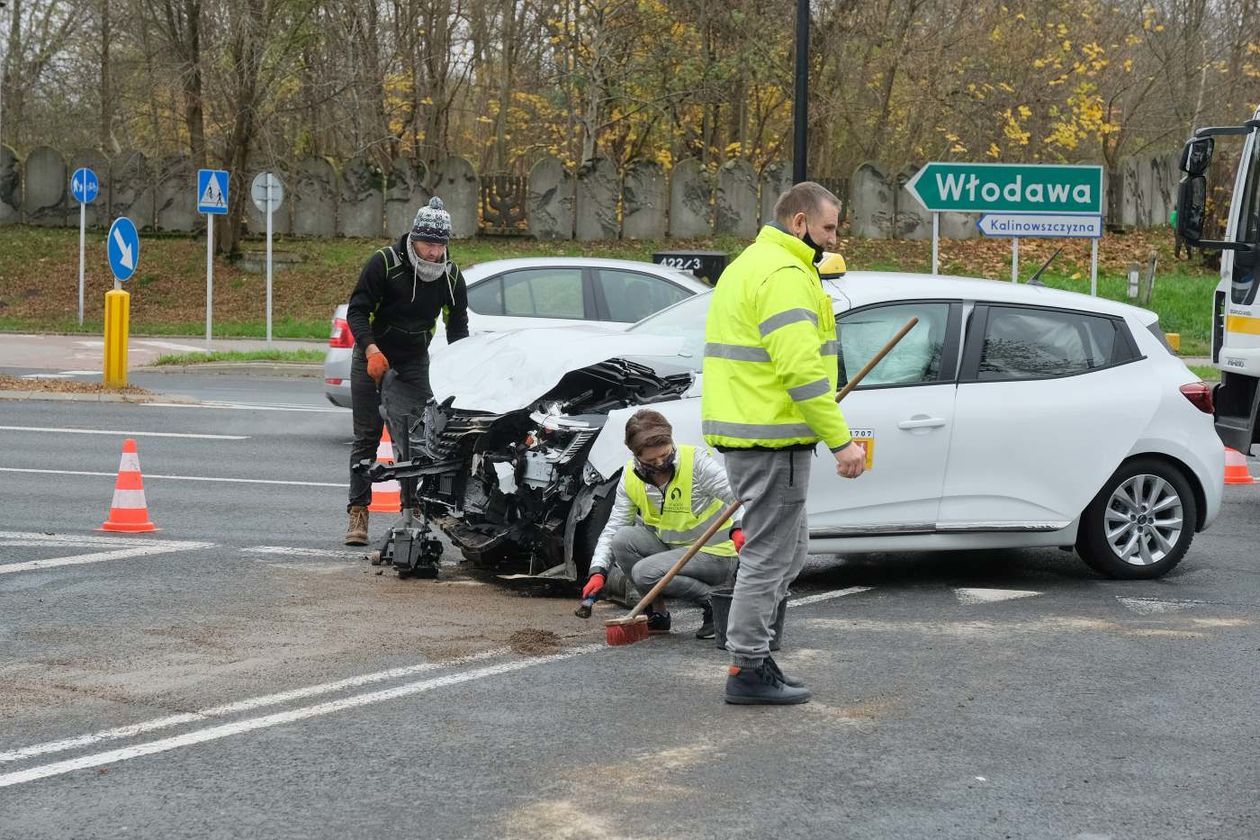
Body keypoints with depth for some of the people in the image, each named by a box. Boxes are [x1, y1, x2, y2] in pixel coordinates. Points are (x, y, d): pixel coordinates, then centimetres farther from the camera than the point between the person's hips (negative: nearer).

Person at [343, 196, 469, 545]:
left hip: (414, 361, 3)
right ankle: (358, 513, 1)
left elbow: (458, 327, 3)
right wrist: (371, 349, -32)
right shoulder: (384, 262, -17)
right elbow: (356, 310, -16)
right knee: (366, 437, -2)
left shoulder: (451, 276, -5)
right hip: (372, 357, -3)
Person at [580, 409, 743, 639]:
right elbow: (613, 528, 0)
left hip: (715, 554, -6)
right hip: (671, 548, 6)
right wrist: (598, 572, -14)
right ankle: (657, 614, -2)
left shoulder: (696, 461, -18)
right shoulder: (631, 477, -2)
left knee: (645, 572, -27)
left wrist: (739, 529, -40)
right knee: (623, 539, -17)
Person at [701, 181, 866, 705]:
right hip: (772, 439, -11)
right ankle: (748, 670, 3)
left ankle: (752, 656, 21)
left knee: (789, 546, 18)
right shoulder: (785, 275, -16)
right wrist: (841, 440, -22)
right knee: (770, 553, -3)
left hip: (743, 429, 11)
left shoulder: (750, 265, 19)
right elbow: (801, 367, -24)